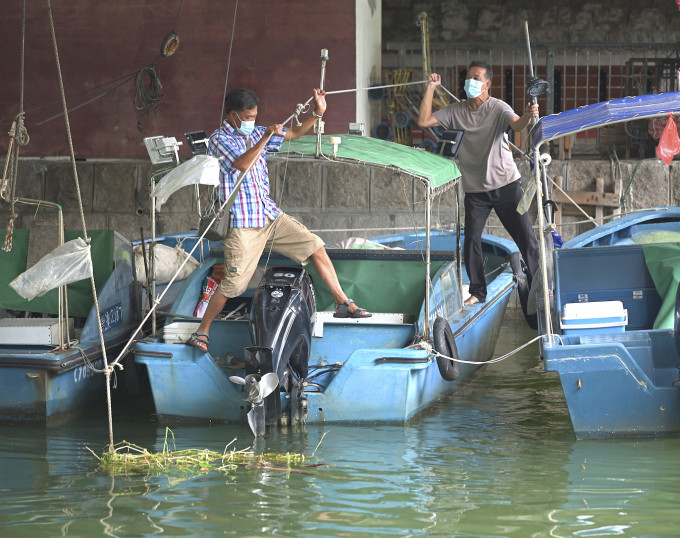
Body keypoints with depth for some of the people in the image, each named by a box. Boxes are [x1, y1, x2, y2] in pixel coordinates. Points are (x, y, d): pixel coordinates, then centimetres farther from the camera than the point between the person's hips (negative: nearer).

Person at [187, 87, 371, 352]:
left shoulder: (254, 133, 12)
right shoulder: (220, 139, -8)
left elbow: (293, 133, 17)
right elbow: (242, 164, -24)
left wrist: (317, 112, 4)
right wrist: (267, 136, -23)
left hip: (269, 215, 7)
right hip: (242, 224, -7)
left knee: (315, 247, 2)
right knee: (232, 283, -10)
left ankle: (342, 303, 10)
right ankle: (202, 332, 3)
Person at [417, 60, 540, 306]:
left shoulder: (498, 108, -7)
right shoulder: (456, 111, 4)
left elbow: (516, 124, -26)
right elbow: (424, 121, -1)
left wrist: (527, 116, -50)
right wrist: (430, 88, -3)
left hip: (506, 184, -3)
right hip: (475, 189, 3)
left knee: (525, 237, -1)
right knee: (471, 240, -2)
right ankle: (477, 292, 12)